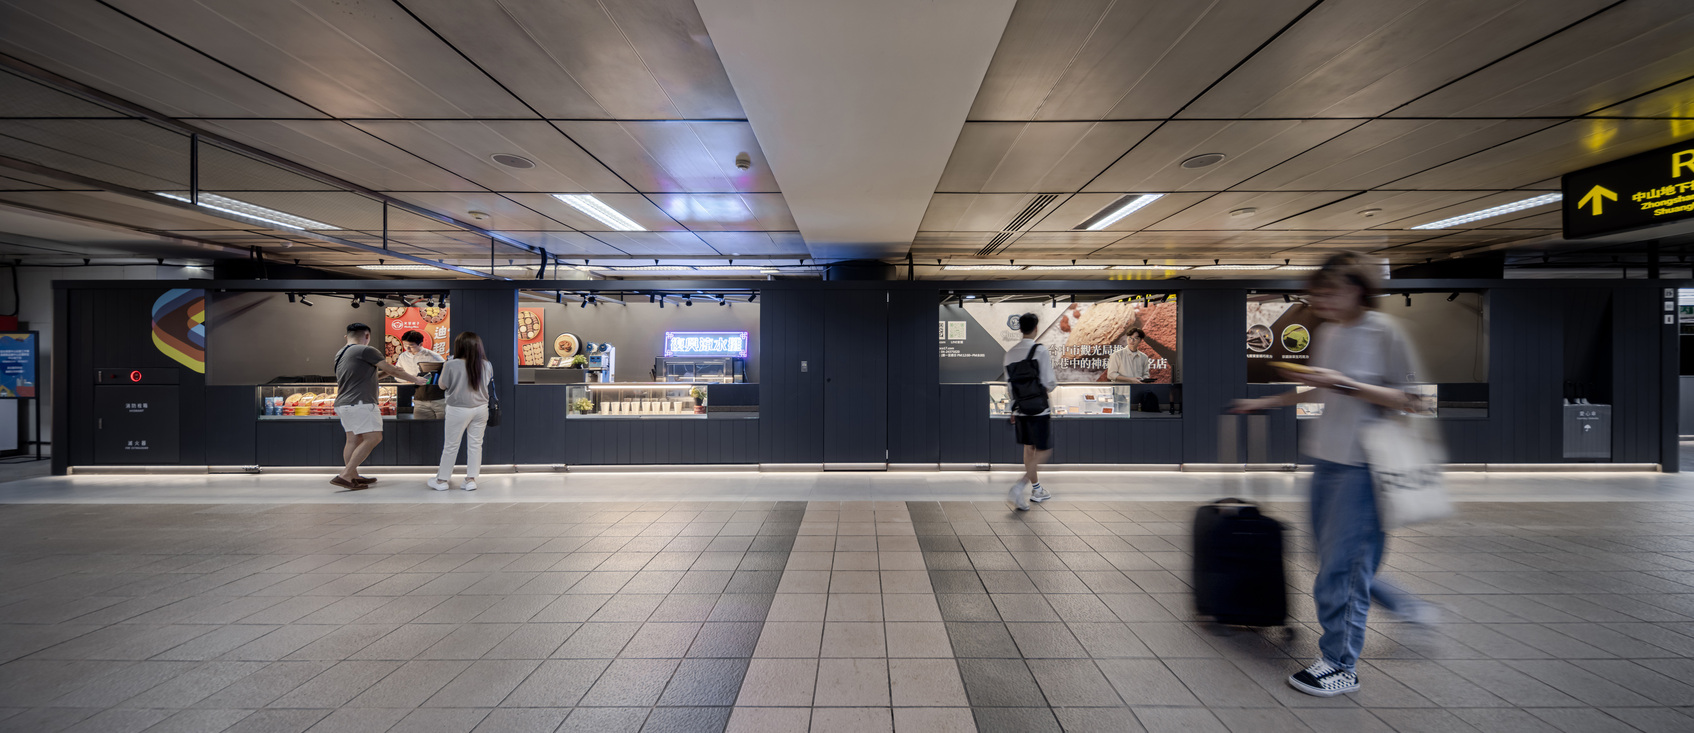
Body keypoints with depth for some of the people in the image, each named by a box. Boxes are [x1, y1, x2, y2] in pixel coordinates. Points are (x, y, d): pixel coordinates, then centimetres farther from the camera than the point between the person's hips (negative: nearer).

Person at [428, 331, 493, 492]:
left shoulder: (451, 365, -15)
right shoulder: (486, 365, -4)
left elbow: (442, 385, -4)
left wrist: (443, 369, 9)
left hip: (458, 409, -3)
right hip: (481, 408, 3)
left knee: (451, 445, 9)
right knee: (476, 444, 9)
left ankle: (442, 480, 21)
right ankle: (471, 479, 13)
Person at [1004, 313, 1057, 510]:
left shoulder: (1010, 352, 4)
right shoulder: (1041, 352, -15)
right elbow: (1049, 384, -16)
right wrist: (1056, 383, 9)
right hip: (1038, 409, -6)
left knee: (1029, 448, 17)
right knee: (1043, 450, 2)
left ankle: (1036, 489, 29)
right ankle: (1019, 488, -12)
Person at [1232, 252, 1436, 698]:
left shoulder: (1384, 331, -9)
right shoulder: (1327, 333, 11)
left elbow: (1410, 401, -12)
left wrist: (1345, 384, -21)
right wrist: (1265, 403, 24)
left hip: (1362, 464, -7)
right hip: (1327, 457, 8)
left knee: (1341, 564, -4)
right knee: (1333, 556, 15)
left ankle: (1341, 665, 8)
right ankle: (1406, 608, 37)